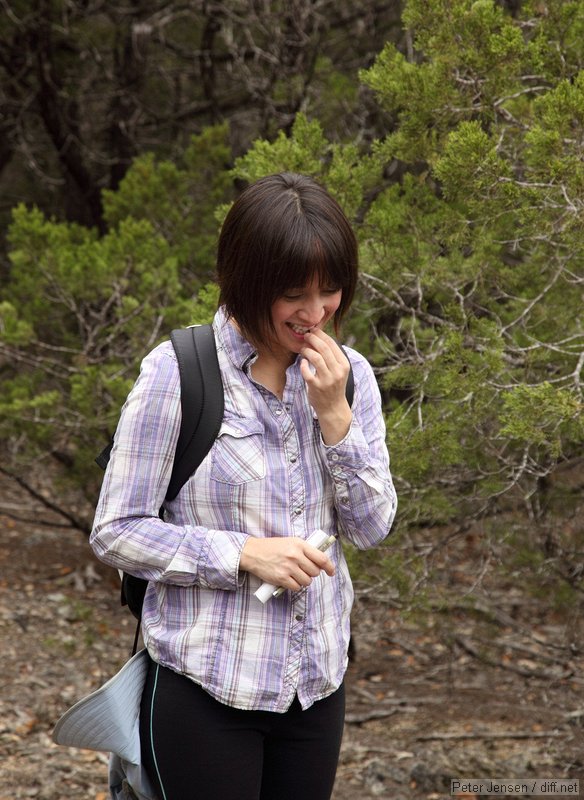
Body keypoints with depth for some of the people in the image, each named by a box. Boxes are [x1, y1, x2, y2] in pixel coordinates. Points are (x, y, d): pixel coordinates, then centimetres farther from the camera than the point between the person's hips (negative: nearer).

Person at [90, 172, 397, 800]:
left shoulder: (348, 375, 2)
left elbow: (371, 529, 0)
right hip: (206, 688, -4)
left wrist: (334, 414, -12)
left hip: (315, 680, 5)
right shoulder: (176, 373, -12)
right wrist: (244, 552, -21)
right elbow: (115, 532, -11)